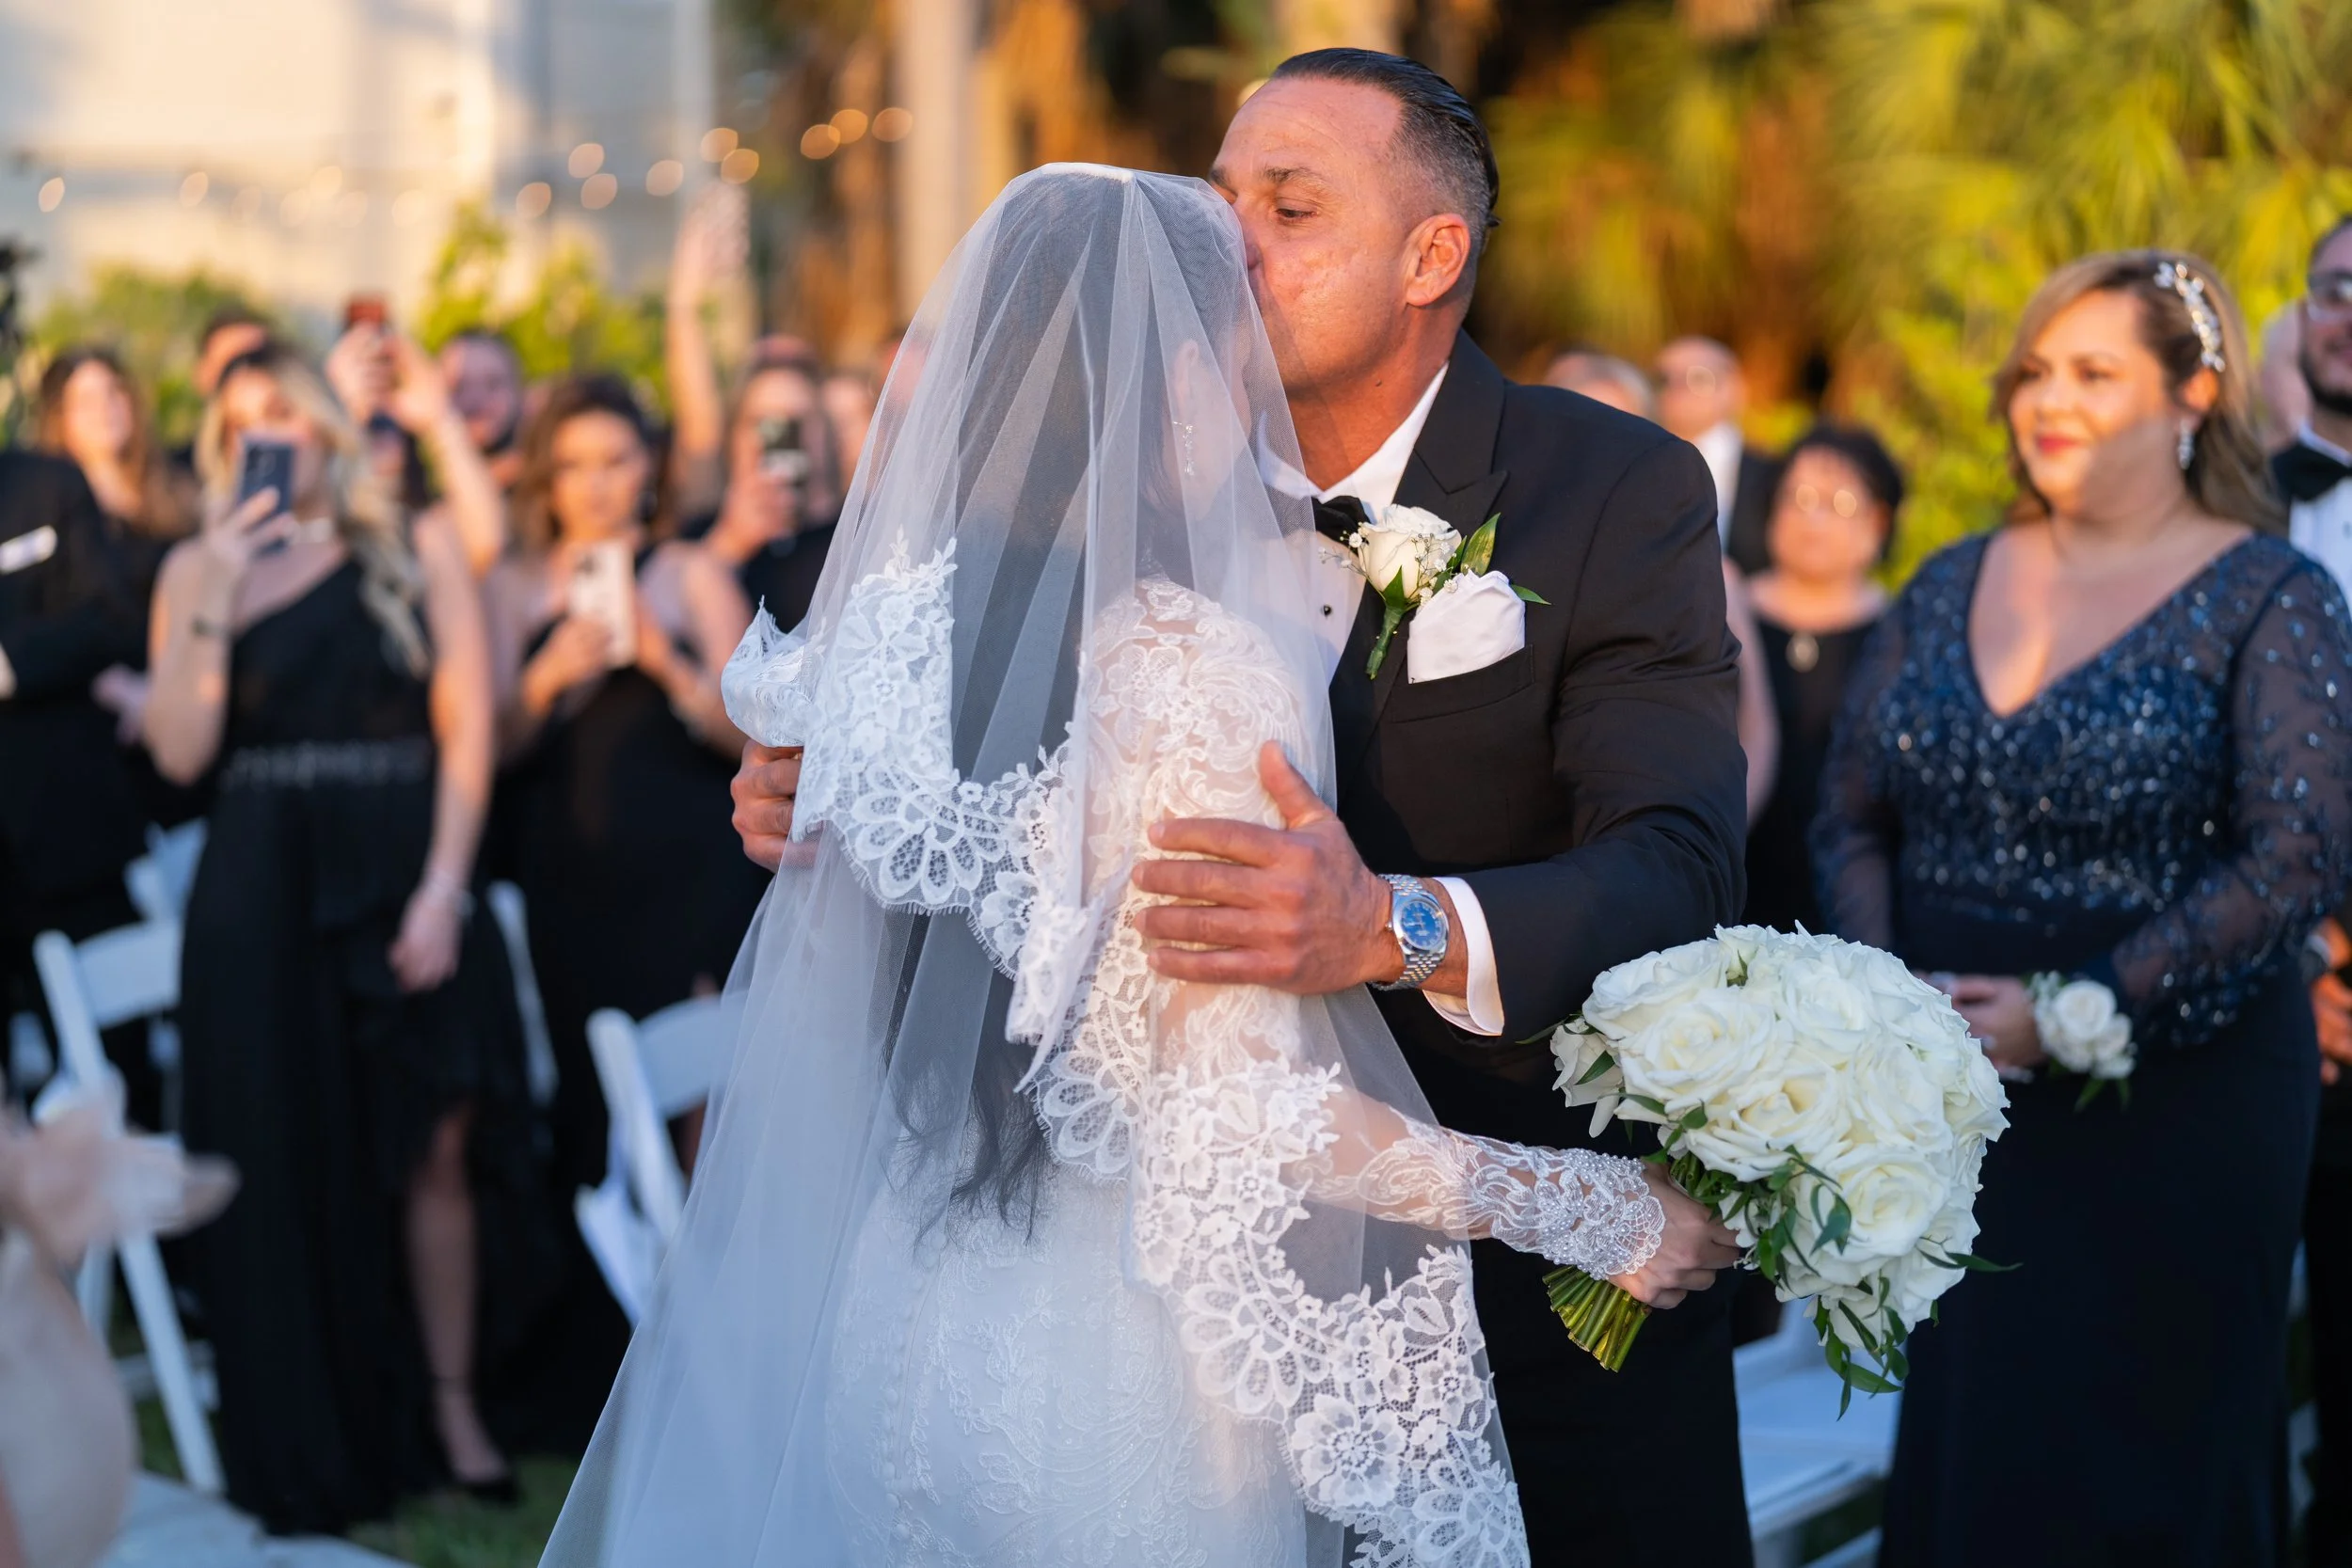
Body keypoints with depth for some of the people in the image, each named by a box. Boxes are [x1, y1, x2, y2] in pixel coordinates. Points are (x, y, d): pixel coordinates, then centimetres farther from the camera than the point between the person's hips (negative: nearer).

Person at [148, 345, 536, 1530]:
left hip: (403, 880, -1)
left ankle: (450, 1407, 10)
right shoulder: (198, 568, 8)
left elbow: (466, 725, 0)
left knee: (432, 1147, -3)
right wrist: (217, 601, -11)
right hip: (260, 891, 1)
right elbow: (180, 751, -2)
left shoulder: (420, 550, 6)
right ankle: (312, 1443, 12)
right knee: (288, 1158, 2)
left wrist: (443, 888, -10)